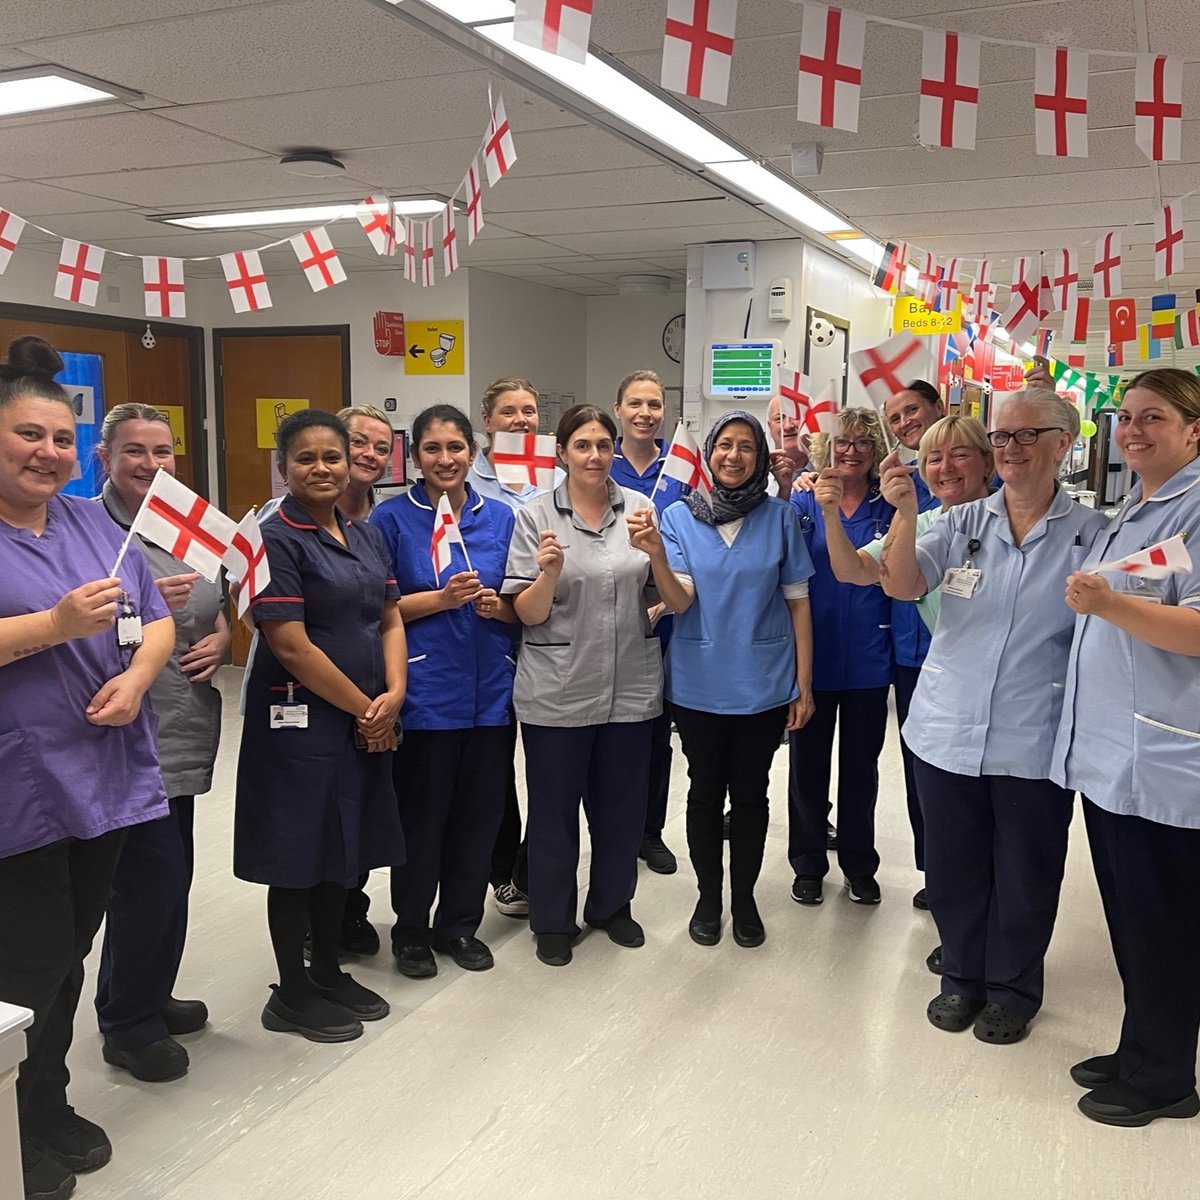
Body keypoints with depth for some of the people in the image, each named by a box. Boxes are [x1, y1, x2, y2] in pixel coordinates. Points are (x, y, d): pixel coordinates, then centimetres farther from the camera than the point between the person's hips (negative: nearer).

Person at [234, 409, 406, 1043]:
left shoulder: (366, 534, 10)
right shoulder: (276, 538, -13)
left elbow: (390, 620, 10)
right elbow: (290, 645, -18)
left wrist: (392, 695, -6)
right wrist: (363, 708, -12)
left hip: (366, 721, 7)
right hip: (300, 720, -7)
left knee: (343, 851, 17)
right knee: (299, 856, 5)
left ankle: (328, 972, 33)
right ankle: (291, 993, 22)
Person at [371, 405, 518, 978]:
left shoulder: (500, 517, 8)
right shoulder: (393, 517, -2)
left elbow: (523, 605, 13)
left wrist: (499, 606, -9)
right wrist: (441, 597, -17)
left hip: (490, 689, 4)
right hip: (425, 690, -3)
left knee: (479, 813, 10)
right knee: (421, 815, 5)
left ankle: (460, 924, 28)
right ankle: (411, 930, 24)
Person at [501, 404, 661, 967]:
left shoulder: (639, 508, 2)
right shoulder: (536, 515, -4)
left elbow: (667, 595, 6)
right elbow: (528, 614, -6)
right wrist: (549, 572, -25)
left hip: (630, 687, 3)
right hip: (557, 691, -2)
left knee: (621, 804, 15)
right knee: (554, 808, 9)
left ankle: (612, 905, 36)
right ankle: (553, 920, 28)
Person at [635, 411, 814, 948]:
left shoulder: (779, 517, -3)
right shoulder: (679, 516, -3)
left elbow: (797, 602, -1)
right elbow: (680, 602, -12)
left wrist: (803, 683, -2)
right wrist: (656, 554, -31)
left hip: (764, 683, 0)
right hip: (700, 683, 0)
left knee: (751, 793, 11)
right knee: (706, 791, 12)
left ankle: (744, 897, 30)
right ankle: (708, 895, 30)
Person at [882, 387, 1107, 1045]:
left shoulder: (1091, 534, -3)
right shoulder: (961, 523, 2)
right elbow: (903, 585, -12)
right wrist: (905, 513, -26)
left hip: (1034, 744, -2)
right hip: (947, 733, 2)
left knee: (1024, 875, 13)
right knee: (953, 867, 15)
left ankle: (1013, 989, 35)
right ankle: (962, 976, 38)